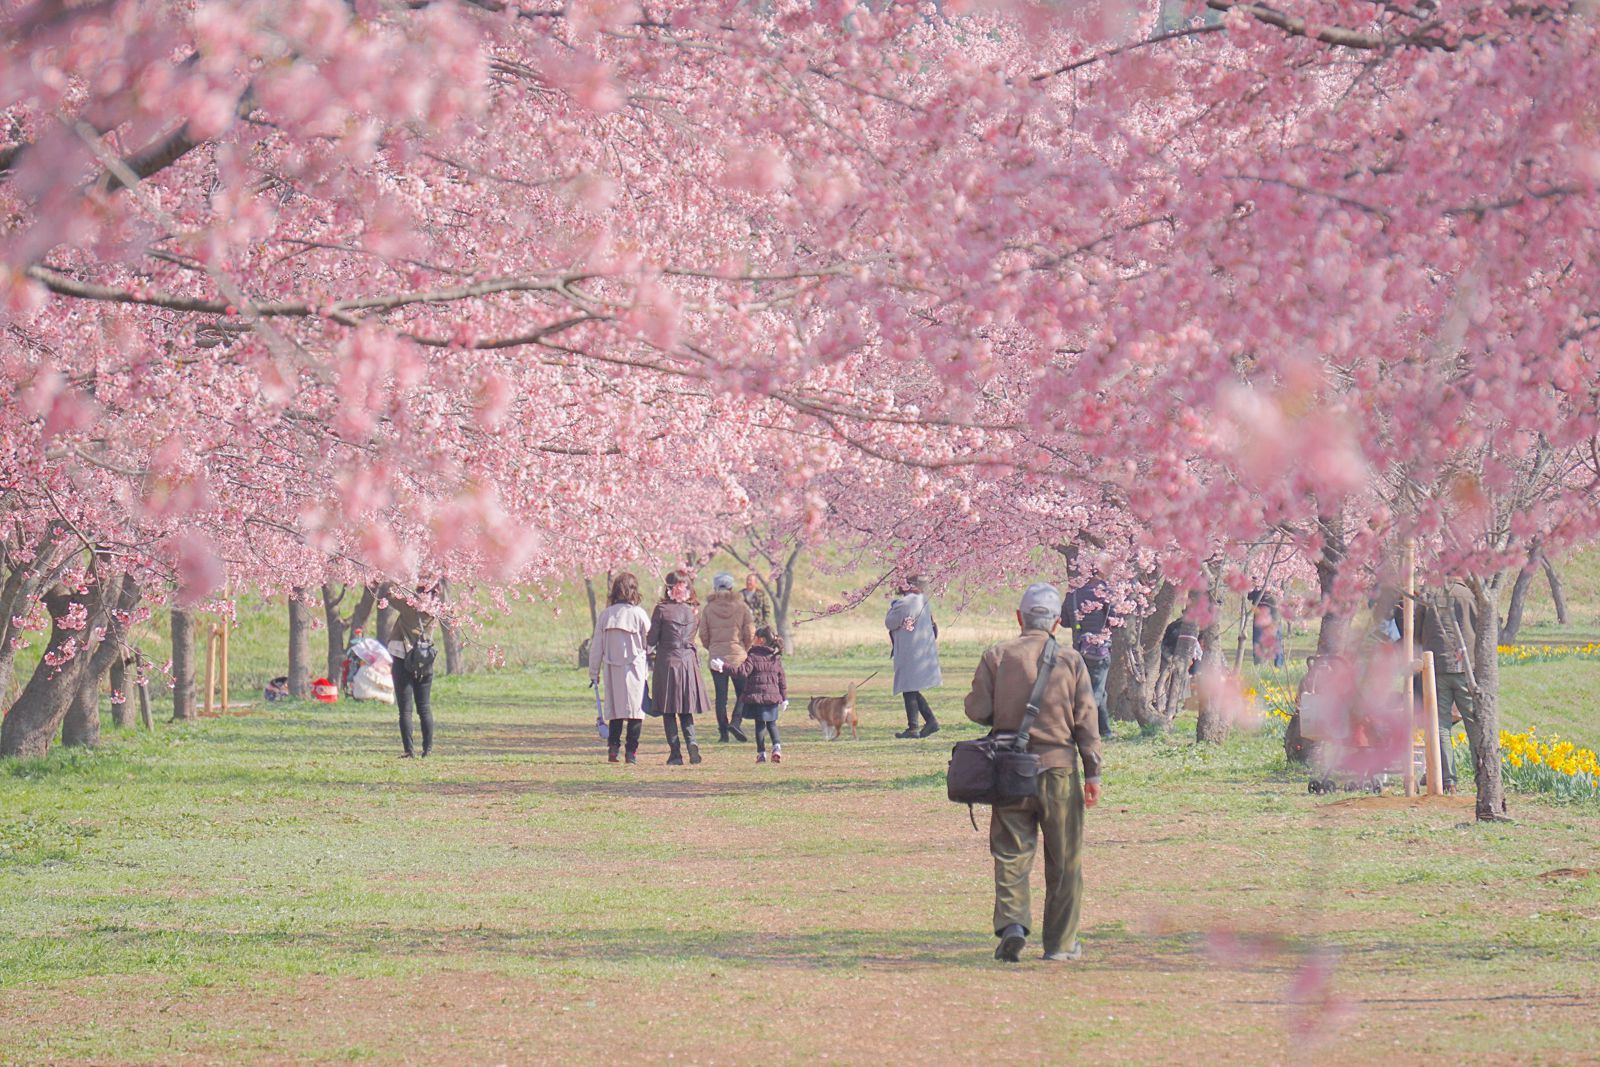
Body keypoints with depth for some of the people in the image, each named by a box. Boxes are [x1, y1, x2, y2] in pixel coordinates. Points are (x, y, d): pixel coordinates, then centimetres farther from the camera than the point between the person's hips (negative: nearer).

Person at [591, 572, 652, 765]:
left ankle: (613, 745, -2)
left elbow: (596, 646, 7)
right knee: (635, 709, 3)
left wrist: (594, 673, 15)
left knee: (615, 709, 12)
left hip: (612, 669, 3)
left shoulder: (605, 615, 2)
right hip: (635, 667, -3)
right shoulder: (638, 613, -6)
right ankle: (631, 751, -1)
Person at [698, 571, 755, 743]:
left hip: (716, 657, 1)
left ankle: (723, 732, 3)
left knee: (721, 696, 6)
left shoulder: (708, 608, -1)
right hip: (737, 657, -1)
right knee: (742, 693, 8)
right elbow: (750, 633, -3)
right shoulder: (741, 607, -3)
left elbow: (703, 635, 1)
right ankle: (735, 721, -12)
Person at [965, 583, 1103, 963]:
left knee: (1010, 854, 5)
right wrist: (1093, 774, 3)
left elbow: (977, 709, -4)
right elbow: (1086, 721, -1)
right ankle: (1060, 942, 13)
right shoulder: (1071, 661, -1)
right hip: (1058, 769, 0)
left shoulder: (996, 657, -1)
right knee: (1064, 861, 9)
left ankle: (1012, 923, -16)